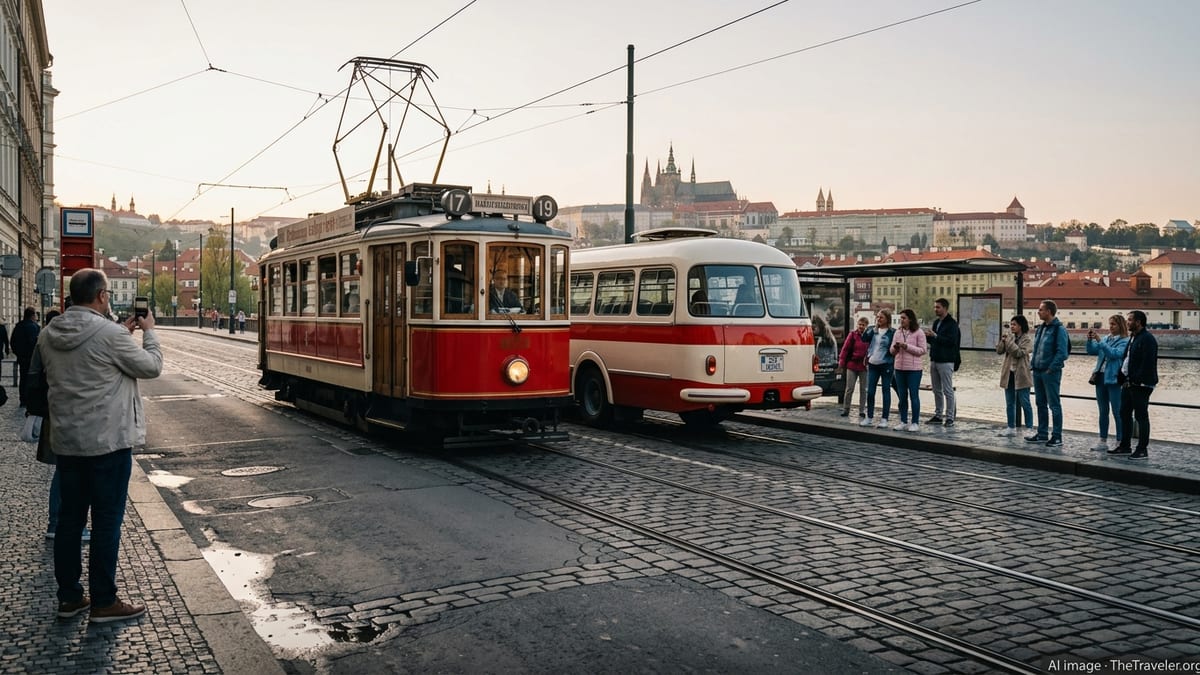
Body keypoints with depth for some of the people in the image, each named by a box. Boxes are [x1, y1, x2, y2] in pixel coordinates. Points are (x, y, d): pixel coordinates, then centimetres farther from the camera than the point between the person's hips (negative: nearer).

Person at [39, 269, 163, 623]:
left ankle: (69, 597, 22)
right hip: (108, 441, -7)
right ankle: (103, 602, 9)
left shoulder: (50, 334, 4)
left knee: (69, 518, 14)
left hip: (65, 441, 7)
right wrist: (149, 331, 6)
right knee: (107, 521, 2)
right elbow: (151, 367, -8)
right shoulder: (109, 333, -18)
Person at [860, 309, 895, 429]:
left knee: (886, 391, 3)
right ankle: (869, 418, 14)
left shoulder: (892, 332, -4)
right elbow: (864, 338, -8)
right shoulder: (873, 330, 9)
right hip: (872, 364, 5)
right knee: (870, 391, 5)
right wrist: (875, 327, -10)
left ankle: (884, 419, 7)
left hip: (886, 365, -4)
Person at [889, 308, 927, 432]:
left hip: (914, 369, -5)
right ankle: (903, 422, 17)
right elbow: (892, 351, 11)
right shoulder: (898, 332, 10)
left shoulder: (918, 333, -5)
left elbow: (923, 350, -10)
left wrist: (907, 346, -17)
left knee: (914, 396, -1)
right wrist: (895, 347, -12)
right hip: (899, 368, 5)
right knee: (902, 396, 10)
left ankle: (915, 423, 7)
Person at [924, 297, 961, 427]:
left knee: (948, 390, -4)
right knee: (937, 390, 12)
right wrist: (927, 336, 0)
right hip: (934, 360, 8)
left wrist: (935, 335, -24)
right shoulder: (936, 322, 15)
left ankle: (950, 417, 0)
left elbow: (951, 341, -20)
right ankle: (938, 415, 19)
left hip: (946, 361, -8)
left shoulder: (952, 324, -9)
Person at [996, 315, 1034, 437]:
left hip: (1021, 375, -6)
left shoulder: (1027, 339, -7)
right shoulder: (1010, 337, 11)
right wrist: (1002, 340, -11)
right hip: (1009, 374, 6)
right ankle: (1011, 428, 18)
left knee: (1024, 403, -1)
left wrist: (1009, 340, -19)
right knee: (1010, 403, 10)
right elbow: (999, 351, 5)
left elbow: (1019, 352, -20)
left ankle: (1029, 428, 5)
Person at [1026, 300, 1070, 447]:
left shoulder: (1058, 329, -12)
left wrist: (1051, 369, -17)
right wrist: (1032, 365, 11)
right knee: (1041, 403, 14)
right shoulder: (1040, 328, 14)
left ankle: (1057, 437, 2)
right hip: (1037, 372, 8)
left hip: (1051, 373, -8)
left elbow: (1062, 352, -17)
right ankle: (1042, 434, 22)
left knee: (1054, 405, -3)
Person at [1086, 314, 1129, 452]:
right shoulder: (1106, 338, 13)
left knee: (1117, 412, -4)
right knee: (1103, 411, 12)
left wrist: (1099, 341, -23)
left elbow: (1114, 353, -20)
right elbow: (1092, 351, 6)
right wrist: (1090, 340, -10)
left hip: (1114, 380, -7)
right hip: (1101, 377, 7)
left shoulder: (1125, 341, -6)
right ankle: (1103, 441, 19)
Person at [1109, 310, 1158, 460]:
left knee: (1141, 416, -3)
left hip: (1140, 385, -10)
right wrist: (1123, 378, 11)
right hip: (1128, 383, 10)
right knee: (1125, 414, 14)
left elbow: (1148, 363, -21)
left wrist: (1136, 380, -22)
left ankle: (1142, 449, 3)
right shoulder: (1132, 338, 17)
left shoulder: (1147, 339, -14)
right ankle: (1125, 446, 23)